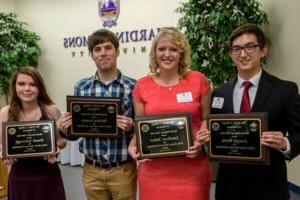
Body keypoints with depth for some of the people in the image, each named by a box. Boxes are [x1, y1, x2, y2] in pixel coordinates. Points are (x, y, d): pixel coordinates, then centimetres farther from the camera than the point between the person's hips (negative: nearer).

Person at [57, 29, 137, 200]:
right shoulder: (81, 87, 2)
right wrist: (66, 129, -12)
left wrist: (131, 127, -22)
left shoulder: (133, 87, -7)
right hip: (92, 170, 3)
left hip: (123, 170, -2)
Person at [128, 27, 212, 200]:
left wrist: (201, 143, -10)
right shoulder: (142, 86, 2)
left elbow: (207, 120, 7)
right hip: (154, 169, 1)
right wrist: (133, 145, -9)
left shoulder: (198, 80, -2)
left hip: (192, 168, -1)